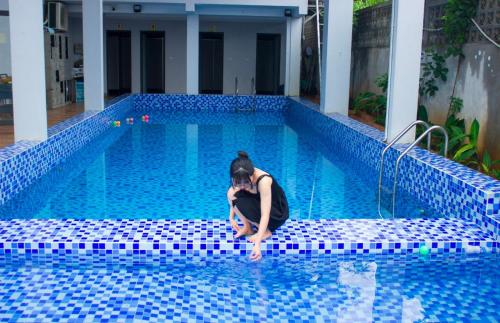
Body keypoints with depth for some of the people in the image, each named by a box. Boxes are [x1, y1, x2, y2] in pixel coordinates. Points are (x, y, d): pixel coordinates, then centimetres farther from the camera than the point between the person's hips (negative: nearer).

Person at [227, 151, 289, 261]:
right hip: (259, 205, 6)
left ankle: (266, 231, -10)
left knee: (241, 202, -29)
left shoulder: (263, 181, -35)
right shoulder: (242, 177, -18)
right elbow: (232, 197, 1)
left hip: (277, 214, -6)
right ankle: (247, 227, -3)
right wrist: (231, 218, -11)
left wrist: (257, 244, -45)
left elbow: (265, 215, -39)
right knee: (232, 193, -17)